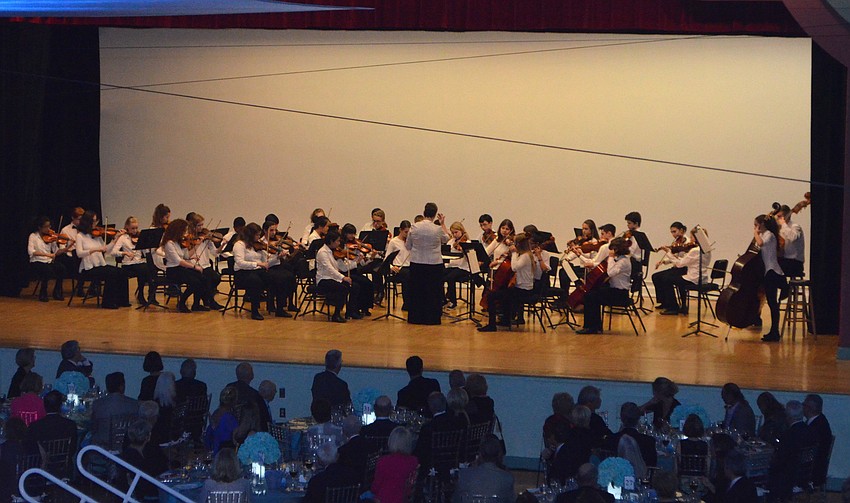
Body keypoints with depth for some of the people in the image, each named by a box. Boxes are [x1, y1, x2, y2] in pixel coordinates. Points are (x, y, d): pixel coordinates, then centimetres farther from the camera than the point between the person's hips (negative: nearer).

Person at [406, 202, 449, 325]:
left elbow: (408, 246, 3)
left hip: (416, 265, 2)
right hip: (434, 264, -2)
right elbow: (446, 238, 11)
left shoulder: (414, 227, -7)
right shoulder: (438, 229, -11)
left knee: (417, 292, 12)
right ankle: (431, 318, 10)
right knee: (433, 292, 8)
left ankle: (416, 317, 18)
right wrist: (443, 223, 17)